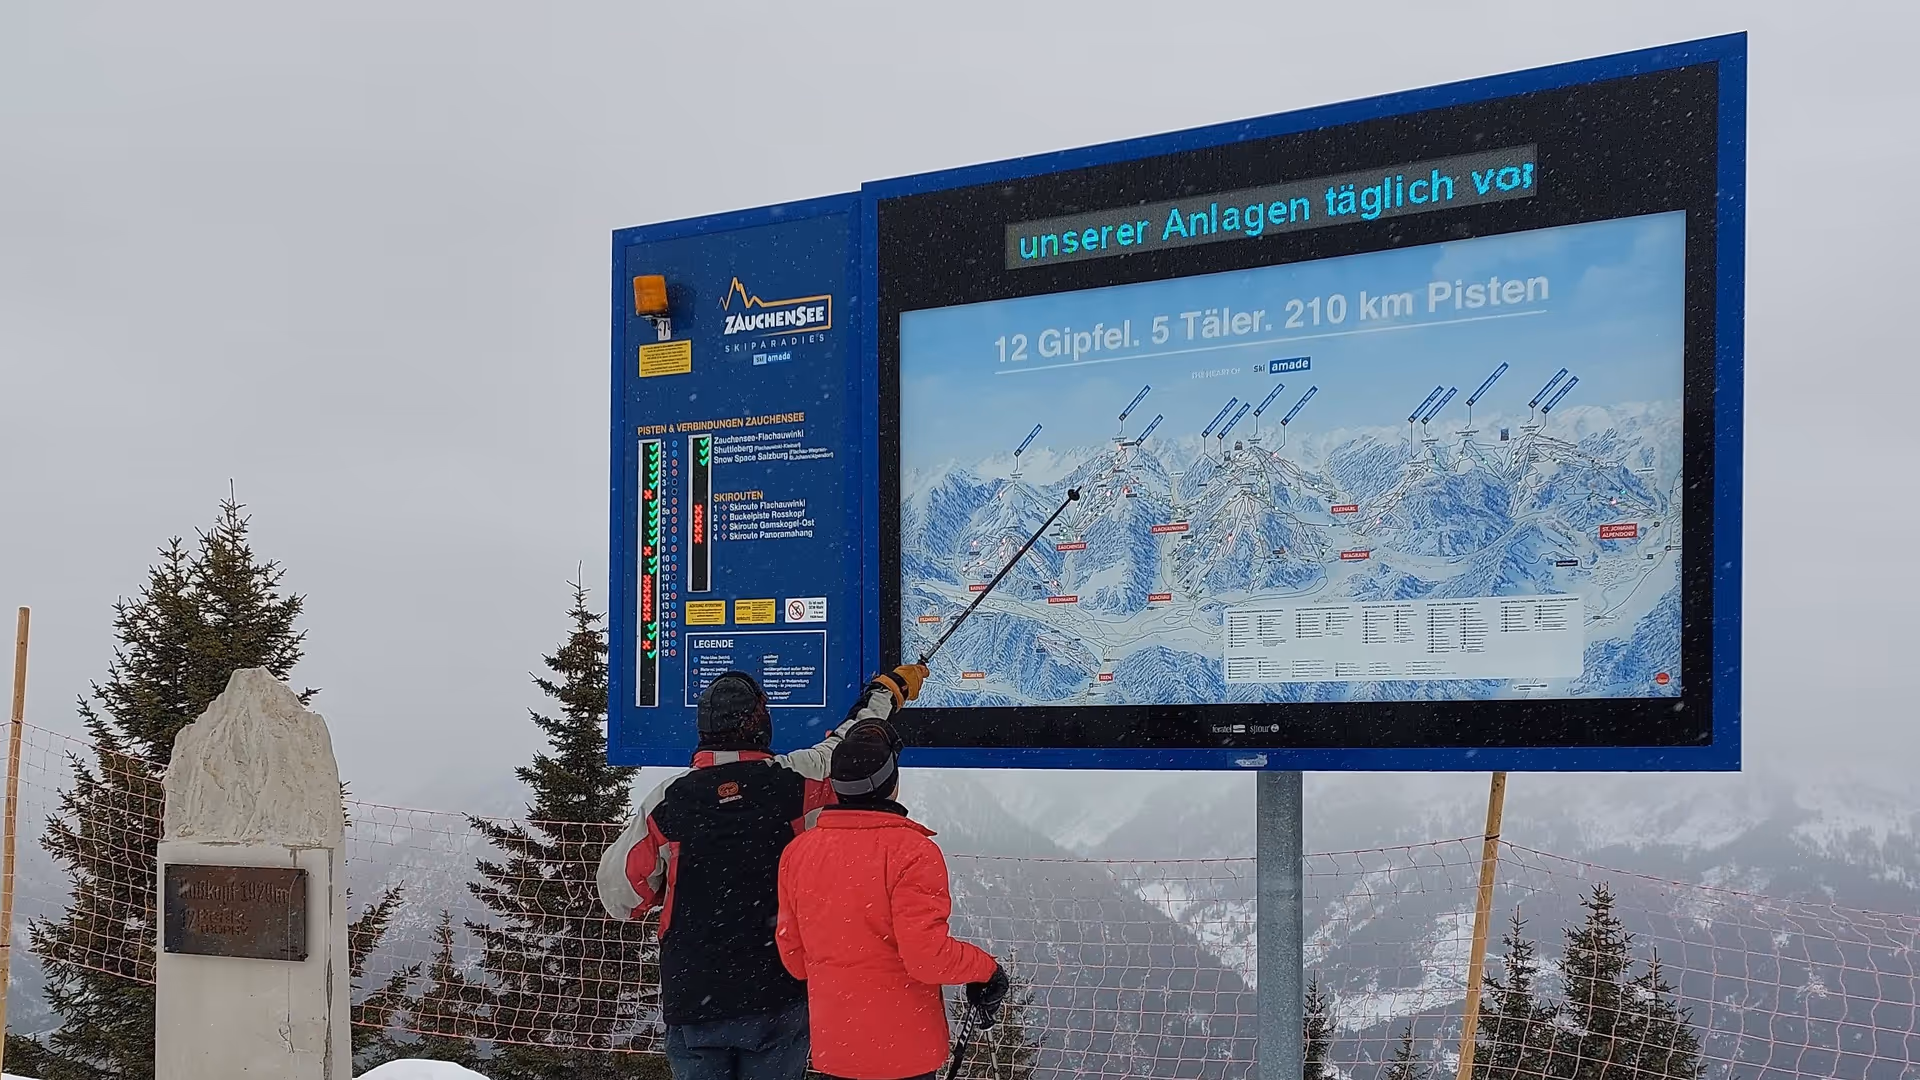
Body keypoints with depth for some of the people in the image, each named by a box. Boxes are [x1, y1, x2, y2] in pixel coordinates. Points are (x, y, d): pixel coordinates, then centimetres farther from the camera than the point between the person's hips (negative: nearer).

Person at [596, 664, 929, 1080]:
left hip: (693, 997, 0)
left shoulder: (666, 803, -6)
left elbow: (618, 894, -1)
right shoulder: (796, 779, -7)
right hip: (778, 997, 0)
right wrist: (889, 689, 30)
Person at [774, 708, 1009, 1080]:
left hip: (833, 1050, 4)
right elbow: (928, 958, -21)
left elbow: (793, 955, 6)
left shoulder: (798, 852, -2)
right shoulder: (913, 851, -18)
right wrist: (986, 968, -4)